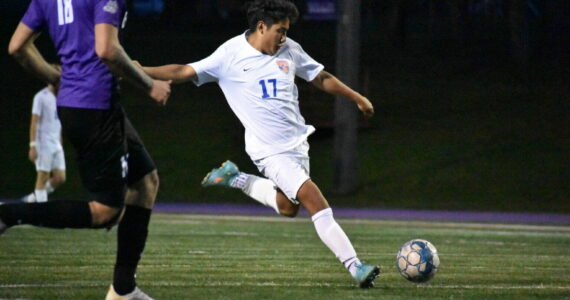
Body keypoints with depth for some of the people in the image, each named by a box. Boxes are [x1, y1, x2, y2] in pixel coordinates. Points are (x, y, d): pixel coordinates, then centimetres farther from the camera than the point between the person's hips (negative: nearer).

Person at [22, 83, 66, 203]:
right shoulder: (41, 97, -8)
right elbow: (34, 122, -12)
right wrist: (33, 146, -18)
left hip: (56, 145, 7)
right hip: (44, 143, -7)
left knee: (60, 178, 2)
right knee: (43, 178, -5)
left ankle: (33, 198, 15)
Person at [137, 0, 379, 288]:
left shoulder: (290, 50, 4)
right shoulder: (231, 54, -9)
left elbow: (321, 78, 17)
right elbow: (184, 72, -11)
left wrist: (357, 98, 21)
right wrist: (141, 71, -21)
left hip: (297, 141, 7)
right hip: (270, 150, -7)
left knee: (287, 206, 17)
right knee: (314, 200, -17)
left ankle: (235, 179, 35)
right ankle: (356, 268, -17)